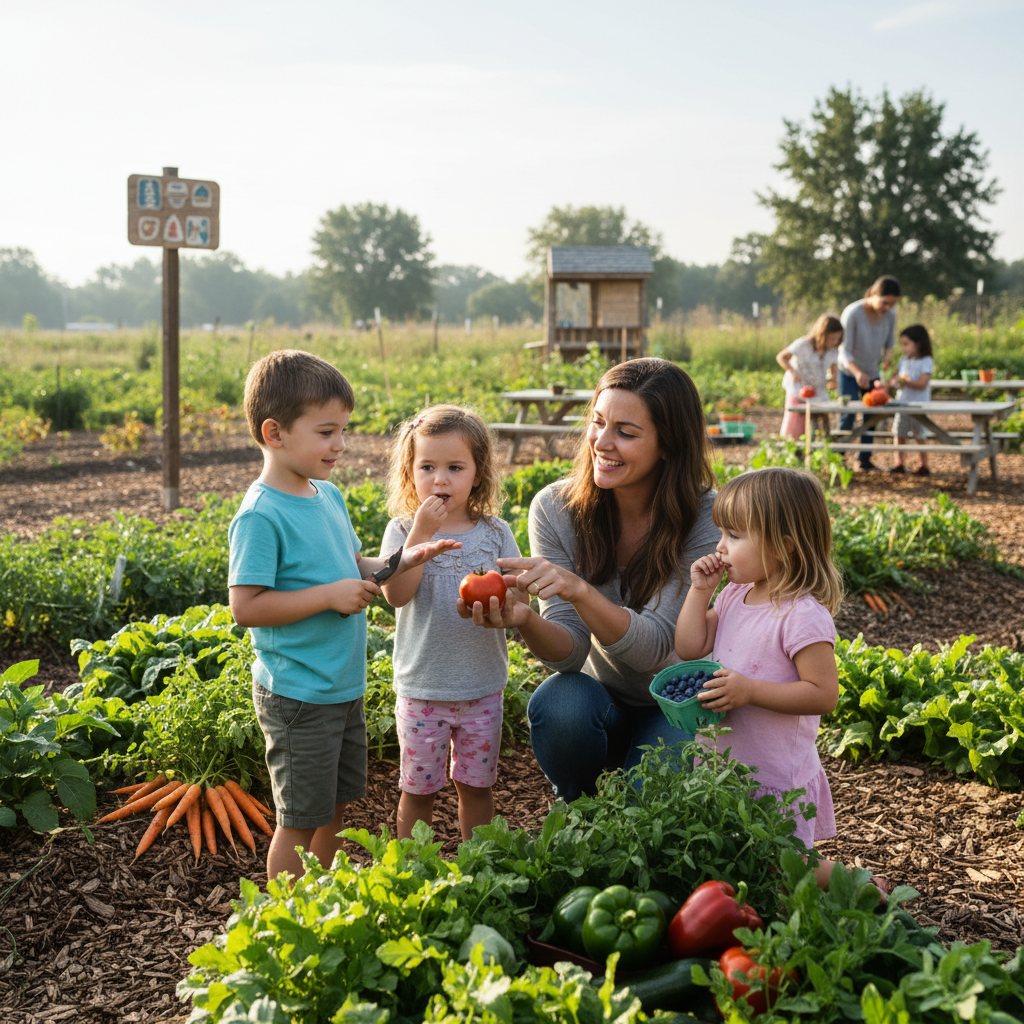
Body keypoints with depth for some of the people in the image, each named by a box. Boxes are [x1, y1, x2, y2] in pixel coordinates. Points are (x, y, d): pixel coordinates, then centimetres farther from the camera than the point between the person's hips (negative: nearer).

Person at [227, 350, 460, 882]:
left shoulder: (329, 495, 6)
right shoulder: (260, 515, -20)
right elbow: (245, 606, -23)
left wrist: (404, 560, 0)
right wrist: (330, 595, -24)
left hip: (344, 687, 8)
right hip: (297, 695, -8)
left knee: (336, 807, 21)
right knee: (300, 819, 5)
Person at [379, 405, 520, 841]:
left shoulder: (495, 533, 0)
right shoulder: (403, 531, -6)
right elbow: (396, 594, -20)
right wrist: (421, 533, -25)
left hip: (482, 687, 2)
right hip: (421, 687, -1)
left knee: (476, 784, 15)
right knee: (418, 788, 11)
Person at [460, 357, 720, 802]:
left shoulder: (705, 518, -20)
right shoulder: (555, 508, -13)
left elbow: (654, 647, -28)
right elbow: (571, 651, -17)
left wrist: (579, 590, -45)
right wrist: (526, 621, -40)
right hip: (600, 695, 2)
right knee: (556, 703, -31)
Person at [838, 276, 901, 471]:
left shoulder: (890, 314, -10)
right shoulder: (852, 313, -25)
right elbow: (844, 350, -25)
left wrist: (888, 355, -17)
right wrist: (857, 372, -42)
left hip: (872, 373, 5)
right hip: (849, 373, -5)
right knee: (848, 415, -11)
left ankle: (864, 460, 16)